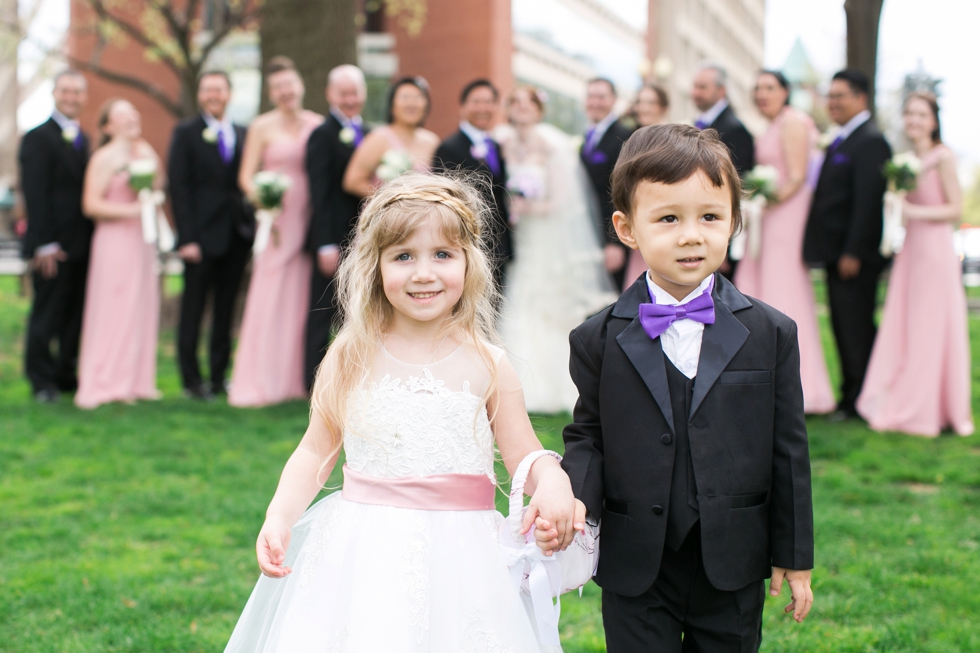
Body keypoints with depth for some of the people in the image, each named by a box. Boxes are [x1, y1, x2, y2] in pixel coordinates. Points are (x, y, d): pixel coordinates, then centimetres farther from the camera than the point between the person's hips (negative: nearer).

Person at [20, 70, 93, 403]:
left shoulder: (82, 139, 17)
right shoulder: (38, 138, -7)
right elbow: (35, 196, -13)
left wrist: (91, 238, 7)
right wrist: (45, 245, -18)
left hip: (80, 246, 7)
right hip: (54, 247, -7)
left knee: (75, 315, 10)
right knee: (46, 315, 0)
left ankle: (66, 375, 18)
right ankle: (42, 381, 10)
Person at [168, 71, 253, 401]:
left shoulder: (243, 135, 12)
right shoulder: (186, 133, 1)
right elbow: (179, 187, -5)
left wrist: (252, 226, -1)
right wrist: (187, 238, -13)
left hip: (237, 235, 4)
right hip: (202, 235, -4)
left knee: (226, 311, 8)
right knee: (193, 310, 3)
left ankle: (219, 377, 16)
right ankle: (191, 380, 11)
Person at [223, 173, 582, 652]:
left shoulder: (488, 367, -2)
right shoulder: (350, 360, 0)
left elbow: (525, 456, 0)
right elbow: (316, 452, 6)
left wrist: (553, 482, -22)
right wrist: (279, 516, -8)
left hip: (459, 561, 0)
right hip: (362, 557, 0)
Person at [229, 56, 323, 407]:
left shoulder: (317, 125, 8)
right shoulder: (262, 127, 2)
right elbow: (246, 176, -1)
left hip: (311, 220, 3)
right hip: (278, 220, -2)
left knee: (303, 300, 6)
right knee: (270, 299, -5)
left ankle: (298, 379, 15)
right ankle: (262, 382, 1)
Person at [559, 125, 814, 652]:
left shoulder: (771, 334, -3)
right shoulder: (598, 340, -4)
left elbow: (788, 450, 0)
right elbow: (586, 436, 2)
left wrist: (794, 557, 3)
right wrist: (573, 495, -20)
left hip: (732, 571, 1)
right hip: (635, 573, -1)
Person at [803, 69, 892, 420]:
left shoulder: (870, 141, -13)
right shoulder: (842, 140, 18)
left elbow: (868, 201, -19)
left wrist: (853, 253, -22)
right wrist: (817, 247, 14)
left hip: (855, 255, -10)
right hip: (836, 253, 10)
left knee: (856, 328, -3)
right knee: (843, 327, 13)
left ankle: (859, 401, 5)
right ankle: (850, 395, 21)